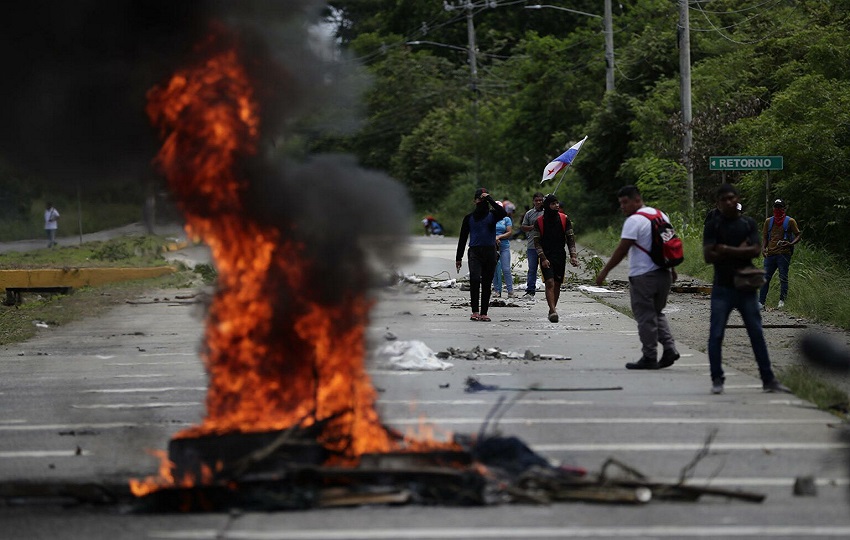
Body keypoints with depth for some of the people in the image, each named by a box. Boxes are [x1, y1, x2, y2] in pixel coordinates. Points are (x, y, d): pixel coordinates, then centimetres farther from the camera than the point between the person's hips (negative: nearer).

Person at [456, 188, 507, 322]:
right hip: (475, 252, -1)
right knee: (475, 279, -19)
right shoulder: (469, 218, 13)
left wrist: (489, 199, -9)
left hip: (490, 252, 1)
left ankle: (484, 313, 8)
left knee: (487, 283, 3)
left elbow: (502, 213, -15)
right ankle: (475, 311, -19)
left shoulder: (492, 215, 9)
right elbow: (463, 238, 16)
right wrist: (458, 258, 12)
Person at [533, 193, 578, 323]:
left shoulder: (564, 219, 3)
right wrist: (543, 258, -12)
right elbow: (537, 243, -1)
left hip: (560, 256, 3)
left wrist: (573, 256, -5)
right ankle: (553, 311, -24)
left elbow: (571, 239, 6)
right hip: (546, 257, -3)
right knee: (550, 283, -15)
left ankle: (552, 310, 20)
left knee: (557, 284, 7)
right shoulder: (539, 222, -2)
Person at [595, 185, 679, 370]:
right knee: (657, 313, 19)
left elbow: (622, 249, -16)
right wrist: (672, 269, 29)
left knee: (645, 317, -1)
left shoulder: (634, 221, -13)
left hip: (643, 276, -8)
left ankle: (649, 358, 1)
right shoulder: (662, 215, 13)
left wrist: (605, 271, -11)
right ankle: (669, 348, 7)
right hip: (663, 273, 8)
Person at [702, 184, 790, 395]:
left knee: (757, 334, 5)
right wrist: (740, 251, -11)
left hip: (746, 288, 2)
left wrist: (727, 250, -13)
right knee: (716, 335, -4)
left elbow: (756, 250, -8)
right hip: (722, 288, -2)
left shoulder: (748, 223, 6)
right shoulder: (712, 226, -1)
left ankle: (768, 379, 9)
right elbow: (708, 256, -12)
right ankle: (717, 380, 5)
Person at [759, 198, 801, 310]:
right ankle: (761, 302, 0)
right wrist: (764, 248, 4)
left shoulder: (790, 221, 3)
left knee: (783, 278, -4)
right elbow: (764, 236, 21)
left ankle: (782, 301, 1)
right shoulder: (769, 221, 15)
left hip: (783, 254, -4)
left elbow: (799, 235, 4)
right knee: (765, 278, 0)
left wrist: (791, 244, -14)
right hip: (770, 254, 4)